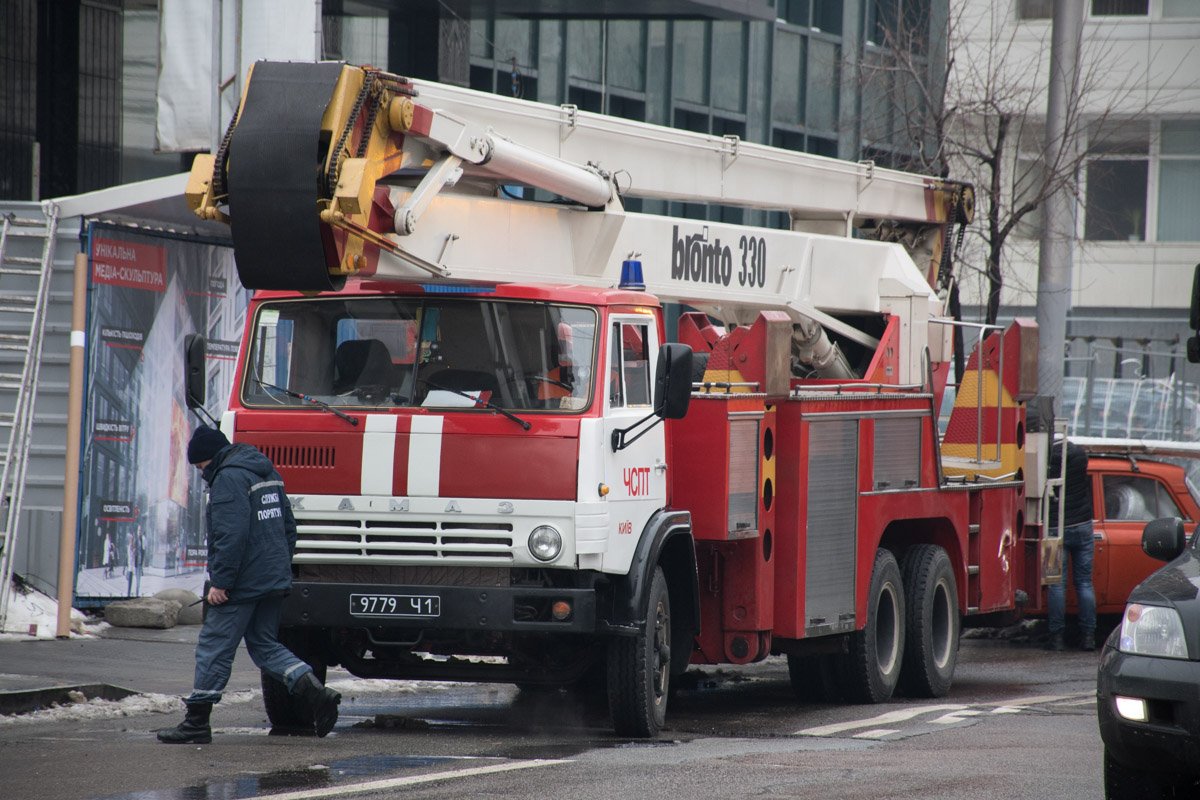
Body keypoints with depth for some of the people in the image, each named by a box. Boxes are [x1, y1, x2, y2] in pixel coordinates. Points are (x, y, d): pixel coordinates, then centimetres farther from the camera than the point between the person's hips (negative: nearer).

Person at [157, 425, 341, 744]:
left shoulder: (228, 479, -14)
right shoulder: (268, 474, 17)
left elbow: (231, 535, -23)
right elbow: (289, 527, 21)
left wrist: (220, 582, -20)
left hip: (242, 585, -9)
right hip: (275, 581, 9)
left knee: (214, 648, -1)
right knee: (264, 645, 14)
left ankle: (197, 723, 3)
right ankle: (316, 692, -3)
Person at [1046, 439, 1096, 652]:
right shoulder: (1080, 454, -2)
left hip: (1056, 529, -3)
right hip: (1082, 526, 3)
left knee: (1056, 583, 1)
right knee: (1084, 582, 7)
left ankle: (1056, 635, -1)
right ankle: (1088, 635, 6)